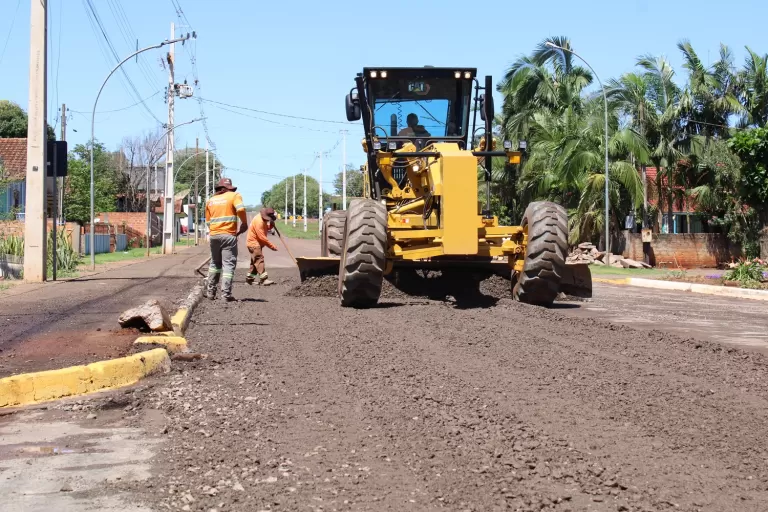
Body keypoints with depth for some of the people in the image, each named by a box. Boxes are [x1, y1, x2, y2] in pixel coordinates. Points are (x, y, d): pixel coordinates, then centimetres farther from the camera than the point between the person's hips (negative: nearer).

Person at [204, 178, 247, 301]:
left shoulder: (210, 200, 16)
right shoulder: (234, 195, 1)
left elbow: (208, 221, 13)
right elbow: (241, 209, -17)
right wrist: (244, 224, -4)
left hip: (213, 235, 5)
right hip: (228, 235, -5)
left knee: (215, 263, 19)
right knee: (228, 264, -2)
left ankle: (210, 291, 21)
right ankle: (226, 294, -8)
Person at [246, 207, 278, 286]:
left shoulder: (263, 219, 5)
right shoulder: (259, 221, -26)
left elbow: (266, 229, 14)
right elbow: (262, 237, -27)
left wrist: (271, 225, -8)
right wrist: (272, 246, -24)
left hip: (256, 243, 10)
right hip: (253, 242, -10)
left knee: (255, 261, 14)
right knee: (259, 259, -16)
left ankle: (249, 278, 20)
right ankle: (263, 279, -22)